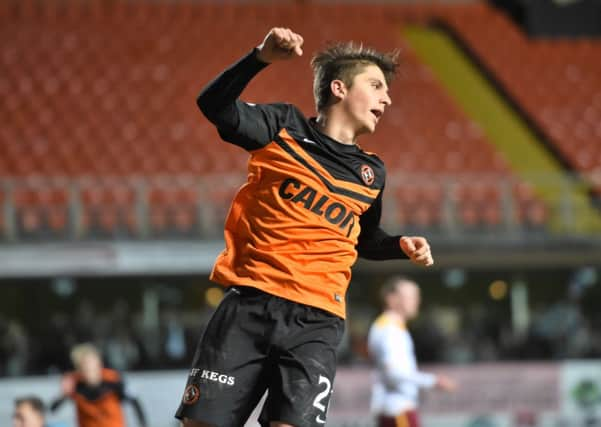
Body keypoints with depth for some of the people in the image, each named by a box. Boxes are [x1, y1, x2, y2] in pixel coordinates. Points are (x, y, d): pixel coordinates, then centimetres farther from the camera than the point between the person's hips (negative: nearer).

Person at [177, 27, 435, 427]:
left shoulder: (371, 173, 16)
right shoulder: (285, 126, 5)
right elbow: (215, 105, -10)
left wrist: (401, 246, 11)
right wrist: (260, 58, -25)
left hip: (315, 322, 2)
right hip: (248, 304, -2)